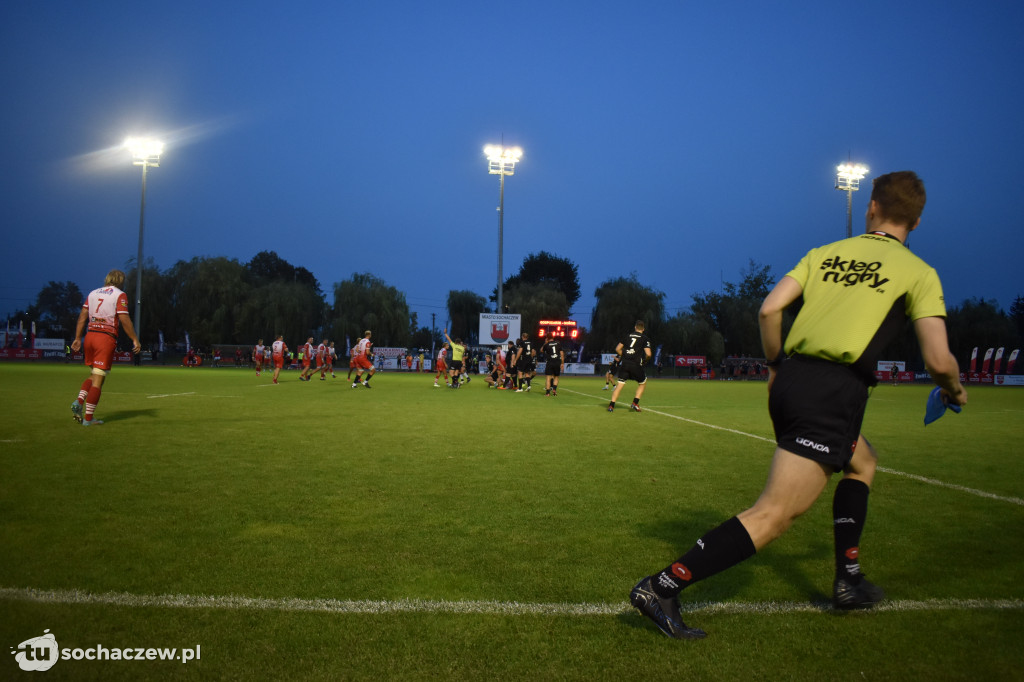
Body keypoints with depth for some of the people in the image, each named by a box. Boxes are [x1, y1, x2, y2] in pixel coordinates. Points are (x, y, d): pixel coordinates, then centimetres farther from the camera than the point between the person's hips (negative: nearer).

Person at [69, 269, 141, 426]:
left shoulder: (93, 293, 15)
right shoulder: (120, 295, -2)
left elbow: (82, 316, 11)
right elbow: (124, 319, -11)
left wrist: (77, 338, 13)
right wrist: (135, 340, -8)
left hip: (90, 336, 6)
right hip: (106, 338, -6)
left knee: (93, 375, 20)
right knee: (98, 378, -3)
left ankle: (79, 402, -2)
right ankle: (88, 418, -2)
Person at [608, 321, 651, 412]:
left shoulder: (628, 335, 13)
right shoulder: (645, 338, 3)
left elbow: (617, 349, 12)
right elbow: (648, 354, -8)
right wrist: (645, 360, 12)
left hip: (624, 363, 3)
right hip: (636, 365, -3)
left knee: (619, 385, 4)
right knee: (643, 383, 19)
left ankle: (611, 405, -7)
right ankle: (635, 403, 9)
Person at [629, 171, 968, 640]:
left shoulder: (824, 253, 17)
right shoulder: (919, 272, 6)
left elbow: (769, 309, 6)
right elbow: (938, 360, 0)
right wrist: (954, 390, 21)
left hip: (792, 378, 7)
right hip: (835, 394, -7)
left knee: (863, 462, 31)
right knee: (773, 516, -8)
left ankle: (848, 581, 32)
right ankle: (661, 588, -16)